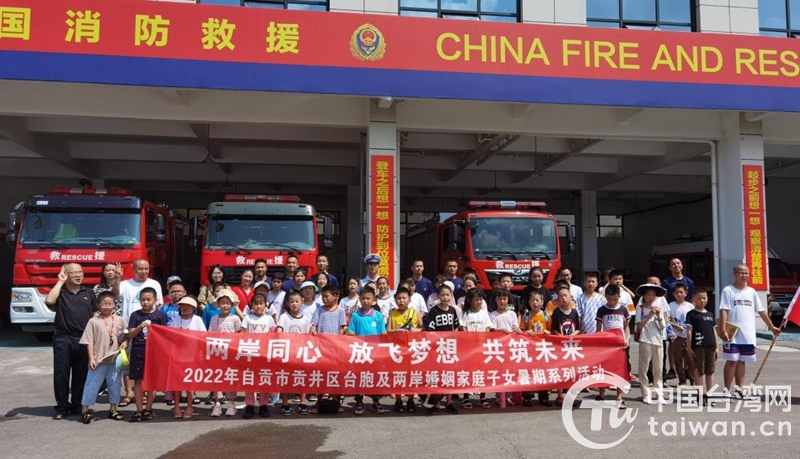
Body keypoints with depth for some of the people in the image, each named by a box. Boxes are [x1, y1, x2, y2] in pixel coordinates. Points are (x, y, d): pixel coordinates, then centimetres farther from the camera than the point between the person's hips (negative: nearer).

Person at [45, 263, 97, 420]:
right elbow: (49, 301, -21)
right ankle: (62, 407, 11)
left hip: (84, 339, 2)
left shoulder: (89, 293, 11)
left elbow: (95, 315, 14)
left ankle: (77, 405, 18)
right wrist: (60, 282, -11)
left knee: (81, 374, 8)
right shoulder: (60, 292, 2)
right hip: (63, 339, -2)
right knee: (61, 373, 1)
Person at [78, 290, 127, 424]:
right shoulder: (94, 321, -5)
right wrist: (91, 358, -10)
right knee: (92, 384, 2)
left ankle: (113, 409, 27)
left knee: (114, 384, 13)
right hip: (98, 360, -3)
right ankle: (85, 410, 14)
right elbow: (89, 342, -5)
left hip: (115, 360, 3)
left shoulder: (119, 320, 3)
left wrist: (124, 343, -8)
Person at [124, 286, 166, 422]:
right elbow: (130, 335, -2)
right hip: (138, 352, 1)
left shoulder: (159, 315, 1)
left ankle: (148, 409, 15)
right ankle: (139, 409, 11)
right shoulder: (135, 315, 3)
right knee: (138, 380, 4)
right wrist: (140, 327, -18)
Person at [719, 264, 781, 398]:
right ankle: (727, 390, 4)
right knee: (732, 361, -4)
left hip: (748, 334, 5)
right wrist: (723, 330, -21)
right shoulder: (728, 290, -5)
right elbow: (724, 311, -12)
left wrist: (771, 327, 20)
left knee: (741, 361, 11)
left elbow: (761, 311, 18)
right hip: (733, 333, -5)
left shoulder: (752, 292, 12)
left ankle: (739, 389, 17)